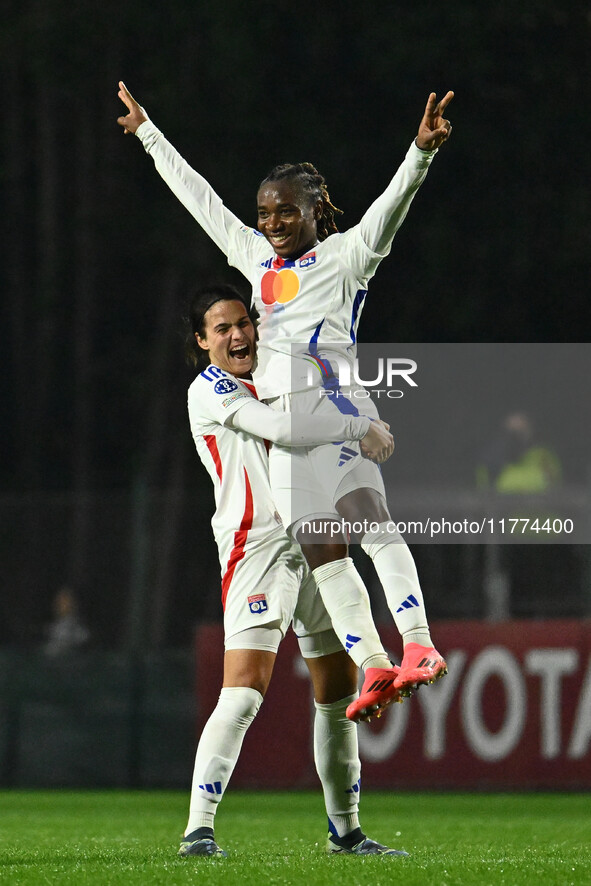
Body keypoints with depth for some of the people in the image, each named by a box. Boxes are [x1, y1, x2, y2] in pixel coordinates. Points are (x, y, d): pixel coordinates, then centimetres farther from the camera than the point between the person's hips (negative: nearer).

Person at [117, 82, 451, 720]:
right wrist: (147, 131, 39)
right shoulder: (256, 257, 26)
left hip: (331, 399, -6)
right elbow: (199, 198, 33)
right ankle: (371, 668, -10)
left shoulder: (346, 255, 9)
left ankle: (418, 645, -35)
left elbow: (389, 207, -7)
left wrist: (422, 152, -24)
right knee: (319, 549, -5)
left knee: (369, 518, -24)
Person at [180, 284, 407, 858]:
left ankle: (344, 831, 20)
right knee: (244, 691, -19)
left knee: (340, 692, 10)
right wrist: (360, 428, -15)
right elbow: (282, 429, -18)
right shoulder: (209, 389, -5)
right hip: (256, 546, -8)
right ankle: (198, 829, -18)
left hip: (312, 542, 8)